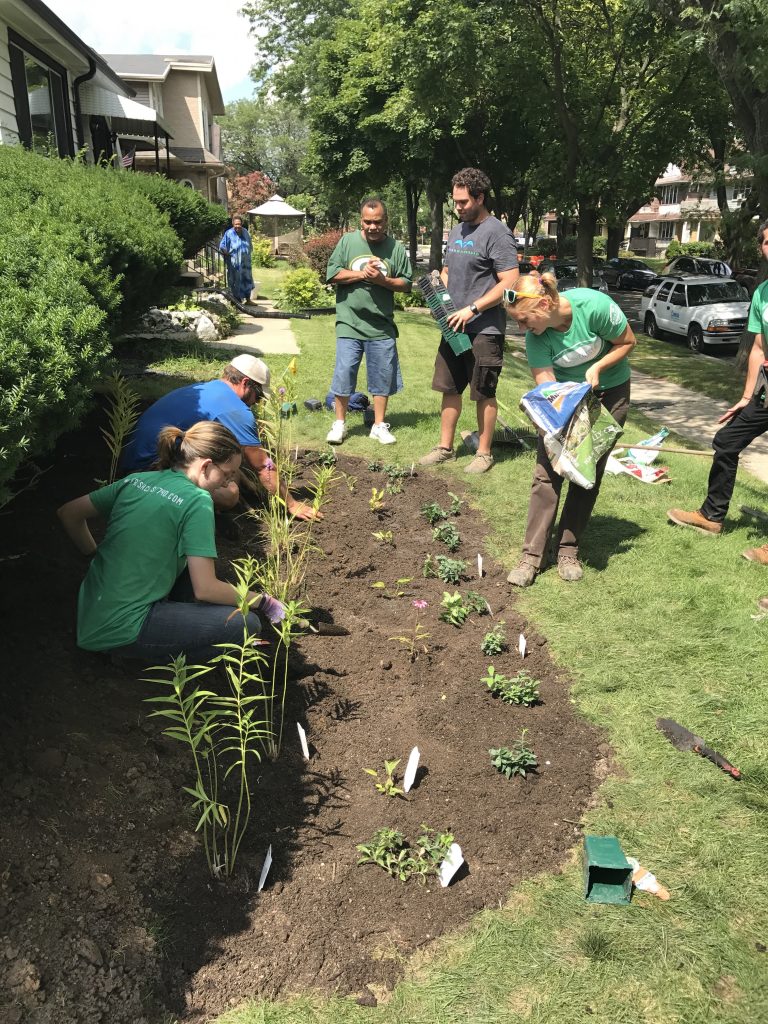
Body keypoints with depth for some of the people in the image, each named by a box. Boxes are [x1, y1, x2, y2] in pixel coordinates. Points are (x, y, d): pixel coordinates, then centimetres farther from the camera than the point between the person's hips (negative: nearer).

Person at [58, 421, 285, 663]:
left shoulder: (136, 480, 7)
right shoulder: (197, 500, -14)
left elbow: (68, 513, 15)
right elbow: (205, 588, -16)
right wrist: (263, 601, -2)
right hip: (121, 632, -8)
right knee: (246, 625, -12)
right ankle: (149, 655, -2)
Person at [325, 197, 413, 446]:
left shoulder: (396, 248, 3)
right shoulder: (348, 241, 1)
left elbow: (406, 284, 4)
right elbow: (332, 274, -3)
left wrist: (383, 280, -13)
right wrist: (362, 274, -12)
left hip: (382, 327, 1)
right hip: (350, 324, -1)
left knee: (382, 376, 8)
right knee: (344, 374, 2)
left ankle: (379, 425, 22)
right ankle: (339, 423, 18)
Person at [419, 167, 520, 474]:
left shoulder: (497, 233, -11)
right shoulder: (456, 231, 14)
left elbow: (510, 283, -17)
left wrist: (471, 309, -19)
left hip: (484, 330, -7)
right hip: (454, 327, 7)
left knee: (484, 394, 3)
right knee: (450, 389, 12)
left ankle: (484, 453, 14)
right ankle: (445, 447, 22)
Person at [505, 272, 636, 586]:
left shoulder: (594, 305, -27)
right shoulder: (535, 336, -20)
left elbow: (628, 342, -12)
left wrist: (597, 368, -26)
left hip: (609, 391, -1)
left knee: (589, 473, -2)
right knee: (547, 472, -10)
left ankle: (568, 550, 10)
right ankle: (532, 555, -6)